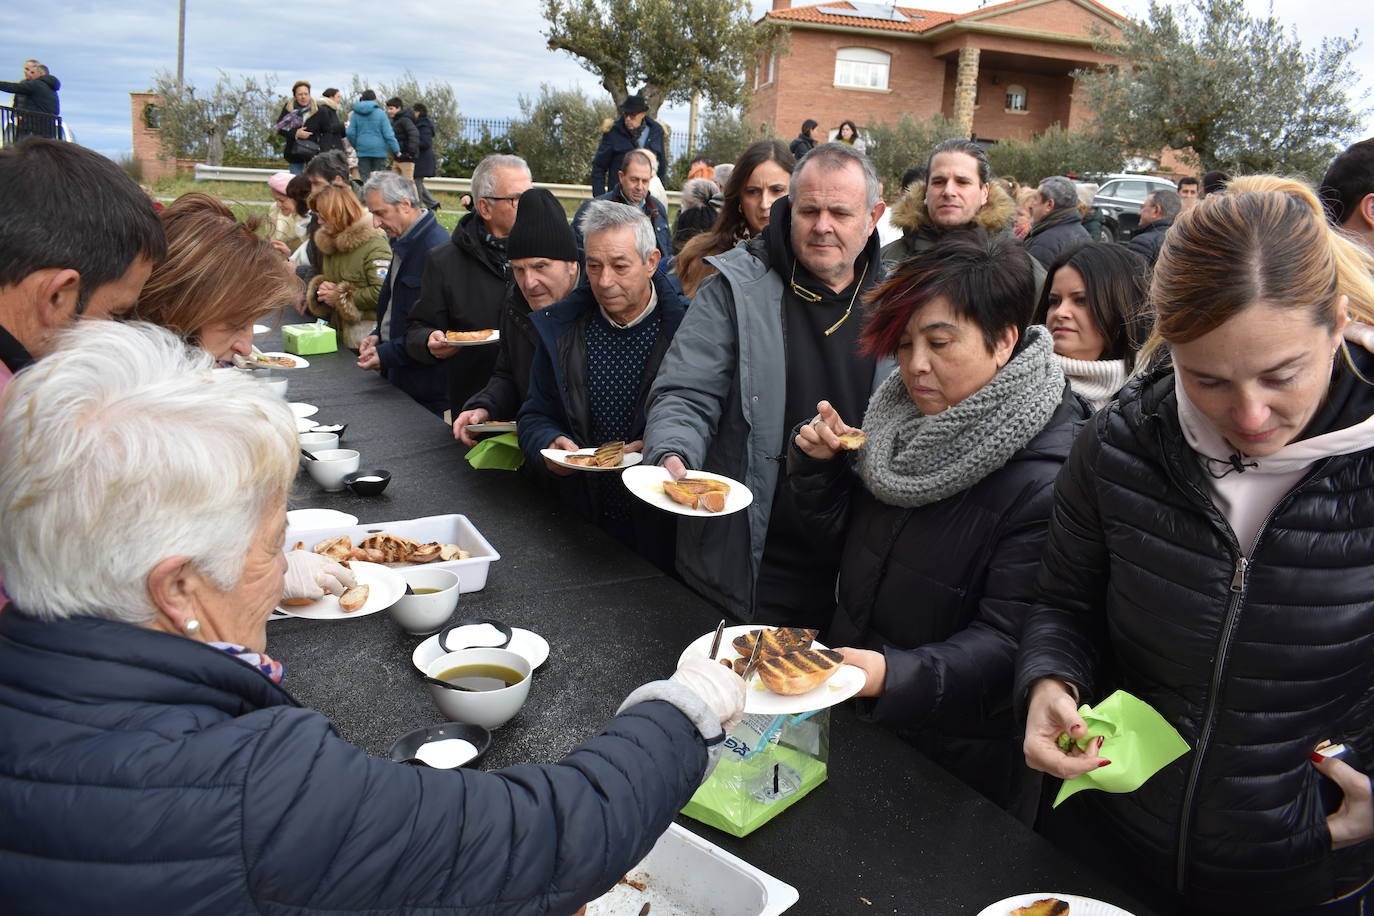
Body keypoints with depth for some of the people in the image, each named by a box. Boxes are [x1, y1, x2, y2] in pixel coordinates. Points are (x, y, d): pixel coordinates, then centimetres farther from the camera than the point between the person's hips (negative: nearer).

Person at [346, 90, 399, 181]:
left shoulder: (356, 114, 4)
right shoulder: (380, 113, -3)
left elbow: (350, 133, 3)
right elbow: (388, 133, -7)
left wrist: (356, 146, 18)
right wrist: (396, 150, -3)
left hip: (363, 150, 2)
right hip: (379, 150, -2)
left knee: (364, 177, 4)